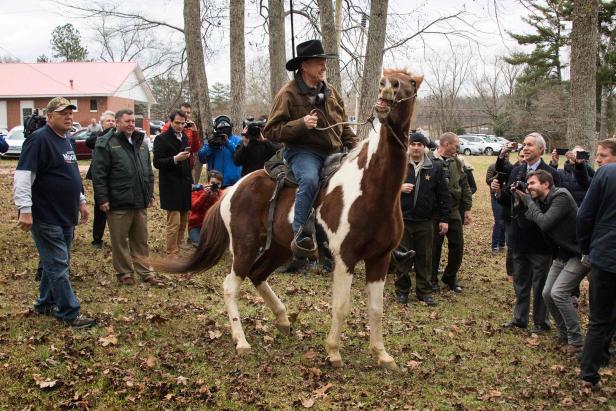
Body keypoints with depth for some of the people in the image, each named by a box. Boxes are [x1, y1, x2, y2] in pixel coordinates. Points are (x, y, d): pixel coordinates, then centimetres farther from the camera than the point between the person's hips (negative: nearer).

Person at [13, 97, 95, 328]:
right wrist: (25, 209, -24)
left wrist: (81, 201, 25)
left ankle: (45, 304, 30)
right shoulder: (39, 139, -13)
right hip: (46, 217, -9)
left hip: (66, 216, 9)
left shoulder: (66, 140, 15)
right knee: (58, 266, -4)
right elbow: (23, 176, -19)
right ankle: (70, 313, 2)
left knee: (56, 263, 16)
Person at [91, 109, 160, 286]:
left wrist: (150, 193, 17)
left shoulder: (141, 142, 15)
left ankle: (145, 271, 20)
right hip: (118, 203, -6)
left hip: (140, 202, 6)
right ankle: (124, 273, 16)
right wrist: (102, 199, -14)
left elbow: (148, 171, 22)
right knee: (120, 241, 4)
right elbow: (98, 174, -10)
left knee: (141, 240, 12)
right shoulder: (106, 143, -7)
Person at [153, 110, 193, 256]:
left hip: (184, 185, 7)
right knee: (174, 223, -9)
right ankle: (172, 255, -2)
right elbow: (157, 162, -13)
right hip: (171, 187, -7)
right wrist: (175, 159, -26)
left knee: (183, 222, 8)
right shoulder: (162, 139, -8)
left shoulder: (184, 138, 14)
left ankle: (178, 250, 17)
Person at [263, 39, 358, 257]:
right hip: (303, 151, -6)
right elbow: (271, 132, -8)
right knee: (310, 180, -37)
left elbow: (344, 126, 24)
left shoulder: (330, 92, 15)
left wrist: (355, 148, 9)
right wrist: (301, 124, -20)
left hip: (334, 151, 7)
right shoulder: (288, 94, -4)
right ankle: (300, 236, -30)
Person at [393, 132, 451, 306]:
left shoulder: (435, 168, 4)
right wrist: (398, 188, -11)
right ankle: (402, 290, 18)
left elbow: (444, 195, 6)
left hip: (425, 222, 0)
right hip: (402, 220, 0)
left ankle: (424, 291, 19)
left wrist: (444, 219, 2)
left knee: (425, 258, 7)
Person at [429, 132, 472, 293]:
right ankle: (432, 279, 20)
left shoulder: (457, 162, 8)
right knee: (434, 247, 5)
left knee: (457, 246, 8)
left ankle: (450, 278, 26)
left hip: (454, 211, 5)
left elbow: (465, 186, 12)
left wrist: (467, 209, 9)